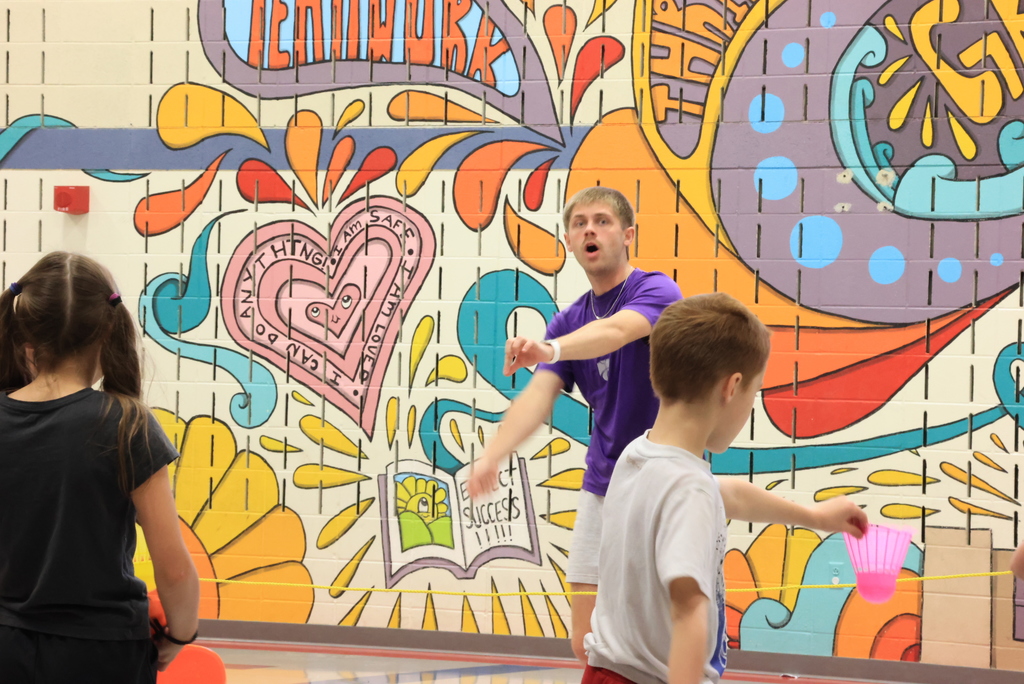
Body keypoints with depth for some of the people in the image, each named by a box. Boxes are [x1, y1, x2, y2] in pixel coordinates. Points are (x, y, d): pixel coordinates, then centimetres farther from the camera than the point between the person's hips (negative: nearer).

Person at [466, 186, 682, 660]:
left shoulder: (656, 291, -9)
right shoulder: (568, 322, 8)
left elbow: (616, 330, -32)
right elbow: (538, 396, -7)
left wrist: (552, 349, -53)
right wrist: (493, 455, -27)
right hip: (603, 490, 6)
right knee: (589, 646, 6)